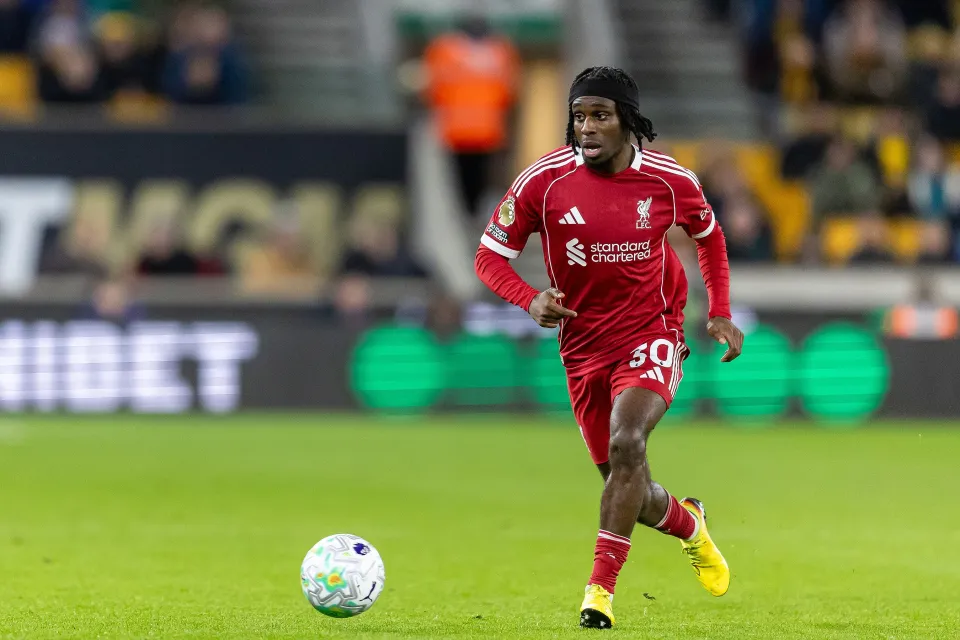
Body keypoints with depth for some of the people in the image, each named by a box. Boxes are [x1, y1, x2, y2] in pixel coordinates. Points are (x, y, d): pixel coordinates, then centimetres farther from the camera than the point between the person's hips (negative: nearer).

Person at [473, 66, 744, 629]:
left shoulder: (670, 181, -8)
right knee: (626, 487, 9)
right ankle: (689, 525, 44)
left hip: (652, 335, -2)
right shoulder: (544, 180, -11)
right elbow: (490, 256, -4)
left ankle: (601, 589, -23)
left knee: (626, 442, -28)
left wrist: (722, 313, 6)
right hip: (584, 346, 2)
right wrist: (531, 301, -22)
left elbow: (709, 235, 13)